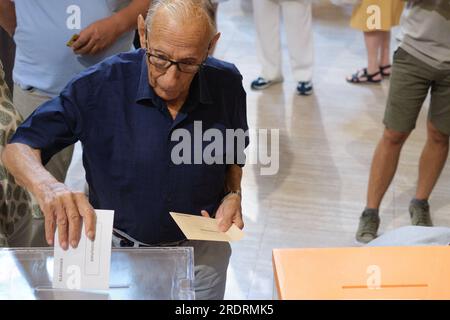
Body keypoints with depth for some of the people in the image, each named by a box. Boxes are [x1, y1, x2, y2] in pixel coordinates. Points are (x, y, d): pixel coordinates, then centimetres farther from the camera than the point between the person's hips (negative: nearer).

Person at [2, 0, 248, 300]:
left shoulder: (227, 85, -12)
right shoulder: (99, 86, -21)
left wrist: (233, 195, -11)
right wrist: (48, 188, -39)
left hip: (202, 253, 1)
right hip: (117, 250, -1)